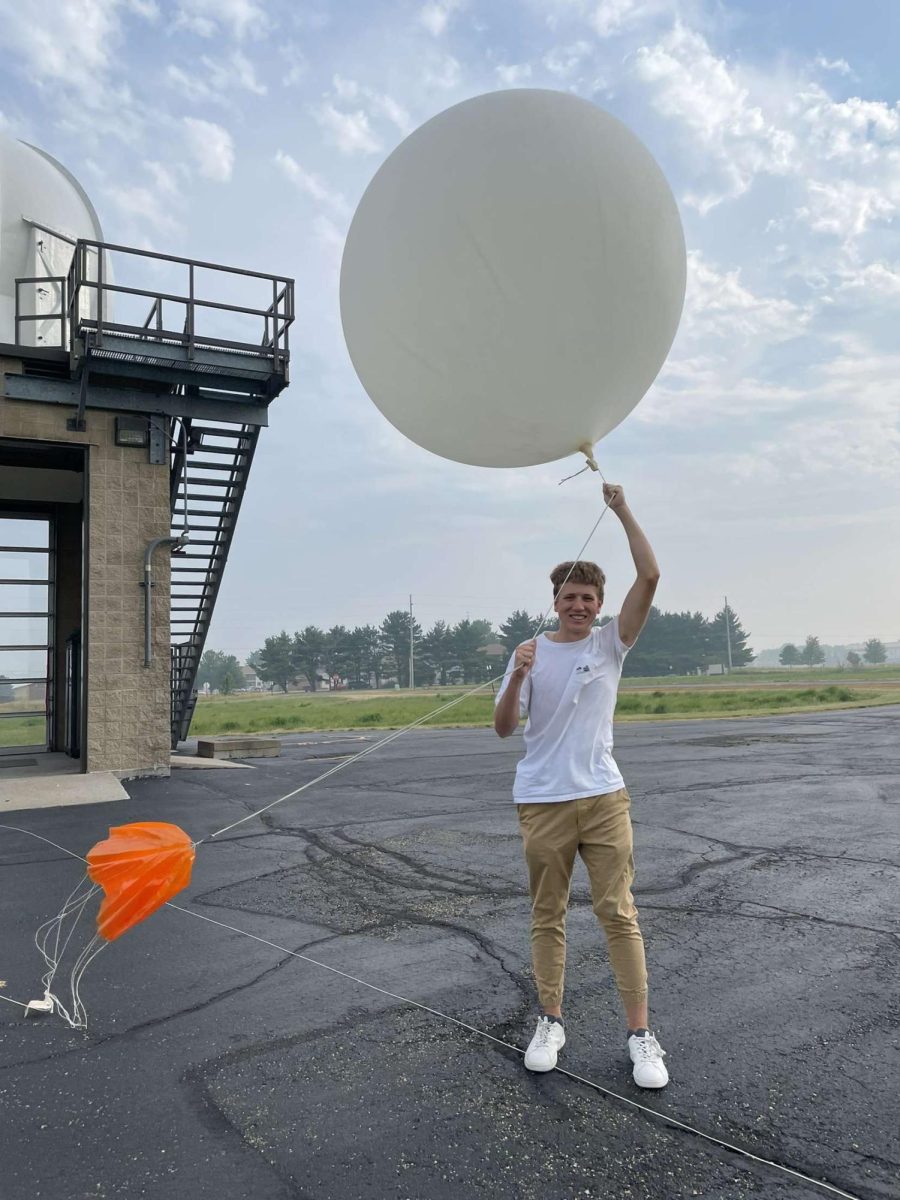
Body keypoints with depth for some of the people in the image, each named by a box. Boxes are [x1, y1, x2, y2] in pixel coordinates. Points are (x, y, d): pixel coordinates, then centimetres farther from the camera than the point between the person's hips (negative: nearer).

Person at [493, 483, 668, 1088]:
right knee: (548, 915, 11)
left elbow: (651, 576, -10)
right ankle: (551, 1022, 25)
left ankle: (641, 1036, 12)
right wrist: (517, 677, -22)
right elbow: (504, 728, -4)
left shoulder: (611, 643, 2)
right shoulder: (531, 652, 2)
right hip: (542, 803, 1)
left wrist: (622, 508, -9)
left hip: (603, 797, 0)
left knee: (619, 913, 1)